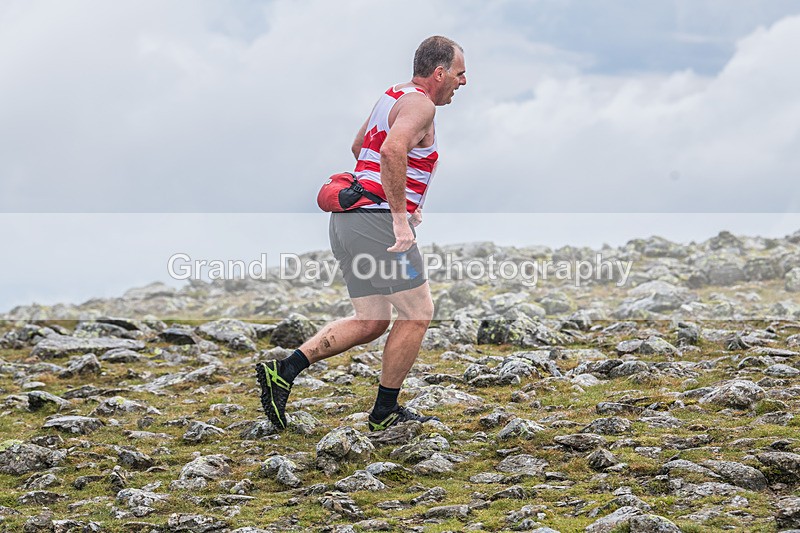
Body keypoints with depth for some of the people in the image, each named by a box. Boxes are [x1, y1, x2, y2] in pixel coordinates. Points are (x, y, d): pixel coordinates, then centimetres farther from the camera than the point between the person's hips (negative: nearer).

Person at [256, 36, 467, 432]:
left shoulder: (394, 96, 20)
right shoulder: (419, 104, -10)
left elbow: (359, 146, 35)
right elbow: (392, 150, -29)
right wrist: (400, 214, -28)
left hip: (347, 220, 10)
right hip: (378, 220, -10)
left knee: (369, 322, 11)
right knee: (417, 313, 1)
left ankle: (283, 371, 0)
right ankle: (385, 412, 7)